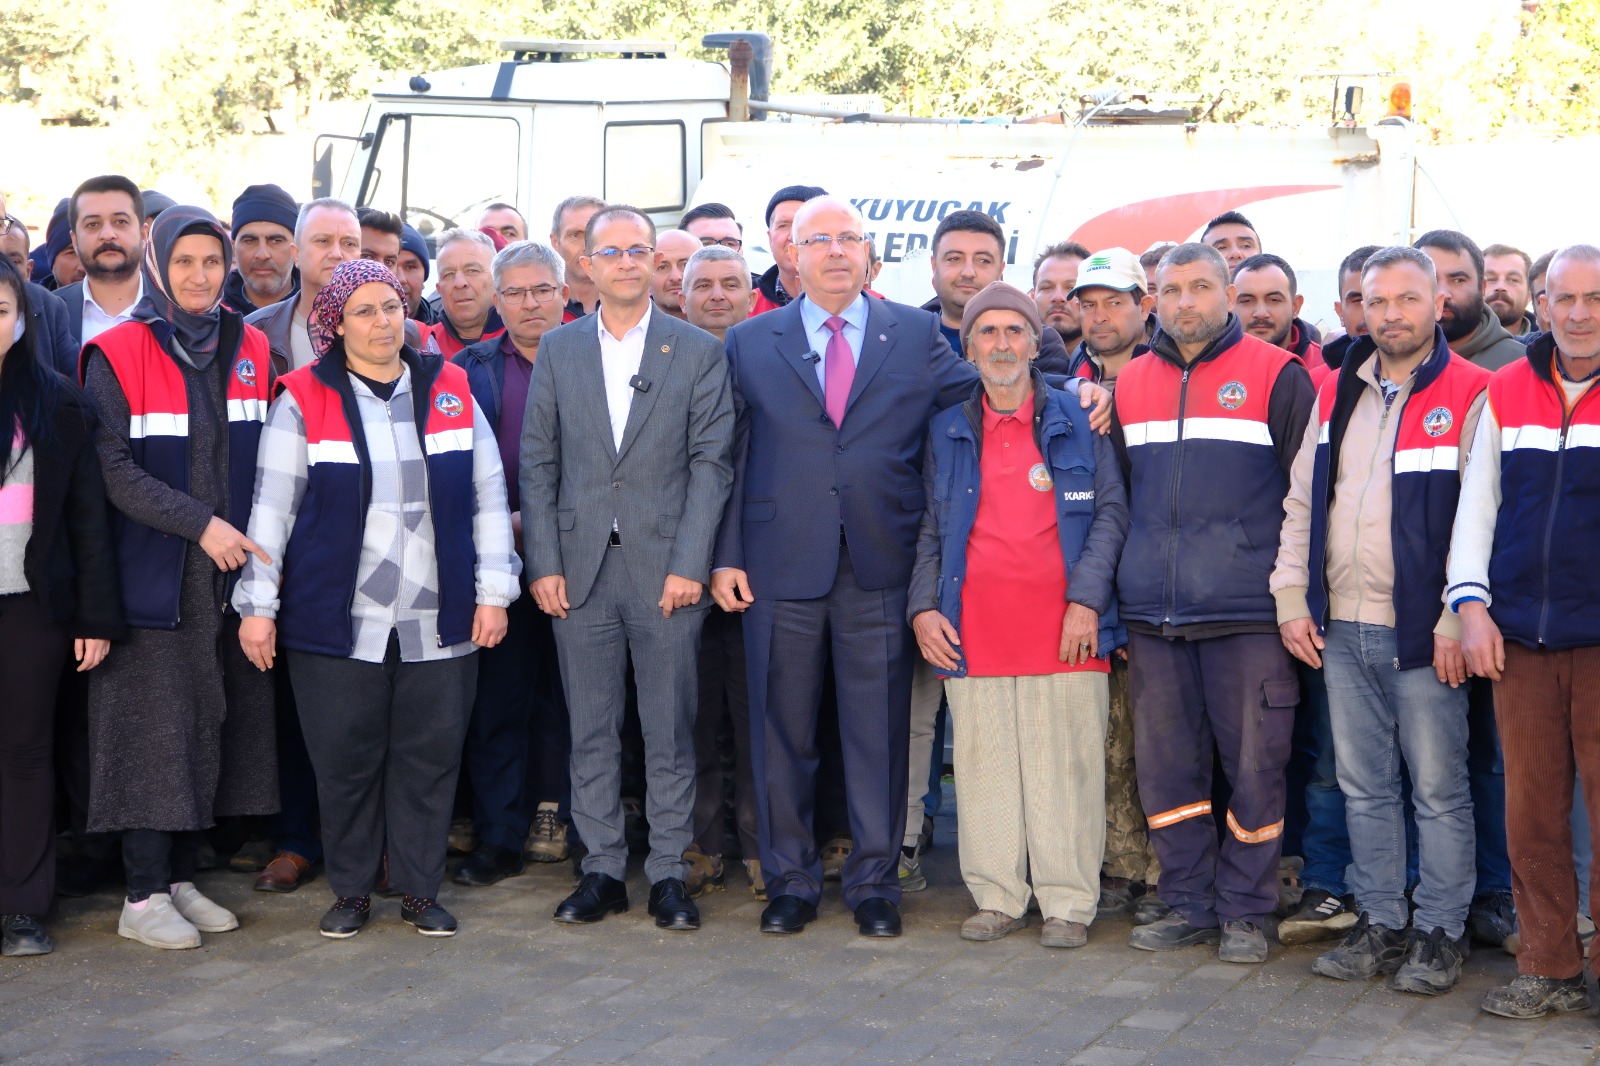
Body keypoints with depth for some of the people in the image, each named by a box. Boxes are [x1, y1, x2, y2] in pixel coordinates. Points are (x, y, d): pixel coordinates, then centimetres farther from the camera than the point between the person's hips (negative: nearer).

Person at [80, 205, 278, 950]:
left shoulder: (250, 350, 8)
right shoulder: (118, 355, -5)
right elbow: (112, 468, -12)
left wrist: (248, 535, -2)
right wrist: (199, 523, -17)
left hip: (227, 576, 5)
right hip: (150, 574, -5)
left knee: (211, 726, 7)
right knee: (153, 729, -3)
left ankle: (179, 878, 18)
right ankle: (144, 896, 4)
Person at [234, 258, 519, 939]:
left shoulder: (451, 391, 8)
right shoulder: (304, 399, 1)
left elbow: (488, 496, 9)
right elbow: (272, 507, 1)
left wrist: (494, 591, 4)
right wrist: (257, 605, -2)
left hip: (438, 623, 2)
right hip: (337, 621, -2)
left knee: (430, 757, 5)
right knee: (345, 761, 4)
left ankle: (420, 890, 18)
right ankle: (351, 890, 19)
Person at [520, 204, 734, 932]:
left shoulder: (699, 351, 3)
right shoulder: (558, 350, 10)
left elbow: (712, 463, -1)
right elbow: (537, 463, 8)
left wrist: (689, 564, -9)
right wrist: (543, 563, -1)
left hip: (665, 568, -2)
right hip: (580, 570, 2)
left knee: (669, 731, 2)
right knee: (591, 730, 7)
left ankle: (667, 872, 12)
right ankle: (602, 869, 16)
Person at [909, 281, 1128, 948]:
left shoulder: (1078, 422, 7)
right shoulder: (947, 431, 13)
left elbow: (1111, 512, 4)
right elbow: (929, 528, 15)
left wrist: (1087, 598, -7)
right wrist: (922, 607, 3)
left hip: (1064, 629, -2)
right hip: (972, 634, 2)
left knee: (1065, 765, -1)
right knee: (985, 765, 4)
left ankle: (1068, 902, 7)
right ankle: (997, 897, 13)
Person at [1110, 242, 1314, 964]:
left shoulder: (1276, 376, 0)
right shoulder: (1131, 383, 14)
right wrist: (1116, 597, 16)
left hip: (1247, 613, -4)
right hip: (1153, 618, 4)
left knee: (1253, 764, 1)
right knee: (1167, 765, 8)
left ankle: (1245, 910, 13)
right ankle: (1189, 905, 19)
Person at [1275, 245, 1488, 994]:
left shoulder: (1470, 396, -5)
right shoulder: (1334, 393, 12)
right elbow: (1301, 503, 15)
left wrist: (1458, 621, -15)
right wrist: (1292, 598, 7)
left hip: (1422, 635, -5)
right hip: (1341, 630, 5)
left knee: (1438, 789, 2)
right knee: (1364, 787, 12)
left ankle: (1440, 932, 13)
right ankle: (1380, 923, 22)